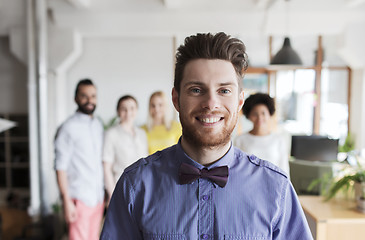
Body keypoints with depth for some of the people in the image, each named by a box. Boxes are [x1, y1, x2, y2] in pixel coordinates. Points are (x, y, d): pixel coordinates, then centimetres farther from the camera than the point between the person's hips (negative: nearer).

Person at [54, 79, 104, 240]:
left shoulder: (98, 125, 11)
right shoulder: (69, 128, -9)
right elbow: (60, 167, -11)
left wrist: (104, 193, 10)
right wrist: (66, 201, -15)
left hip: (98, 197, 6)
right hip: (79, 198, -6)